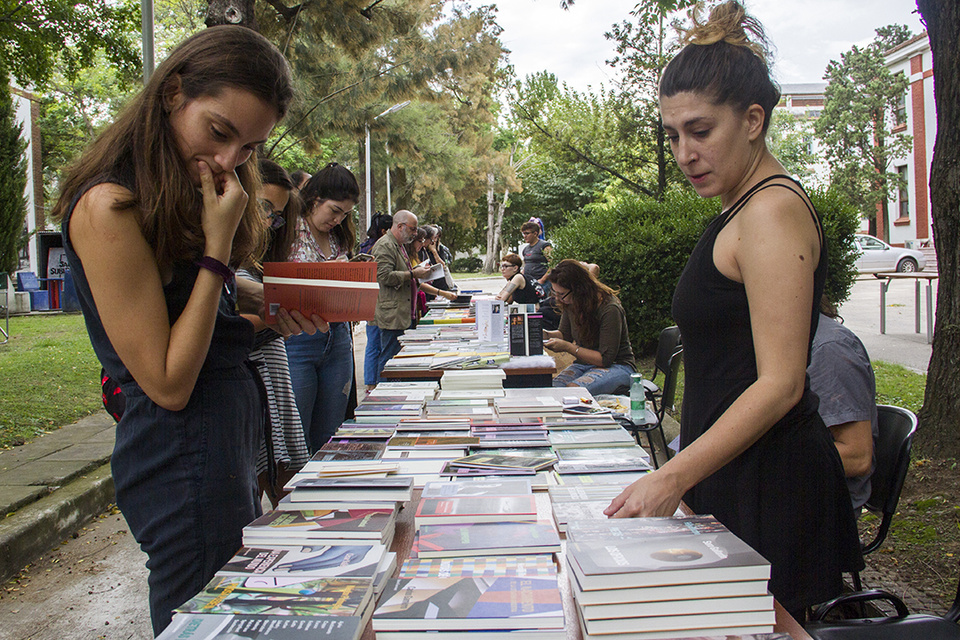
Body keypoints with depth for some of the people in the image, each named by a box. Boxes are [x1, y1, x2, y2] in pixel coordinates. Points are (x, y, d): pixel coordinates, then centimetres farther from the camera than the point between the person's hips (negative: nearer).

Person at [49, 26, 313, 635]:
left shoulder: (197, 194, 9)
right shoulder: (110, 206, -19)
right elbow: (168, 384, -20)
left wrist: (271, 318, -1)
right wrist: (216, 245, -20)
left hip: (234, 436, 9)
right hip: (182, 454, -9)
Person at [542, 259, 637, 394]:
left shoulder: (610, 310, -21)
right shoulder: (571, 304, -1)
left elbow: (605, 358, -20)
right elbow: (565, 334, 16)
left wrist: (567, 347, -24)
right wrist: (546, 334, -6)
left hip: (617, 366, -6)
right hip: (585, 362, 6)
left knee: (573, 389, -34)